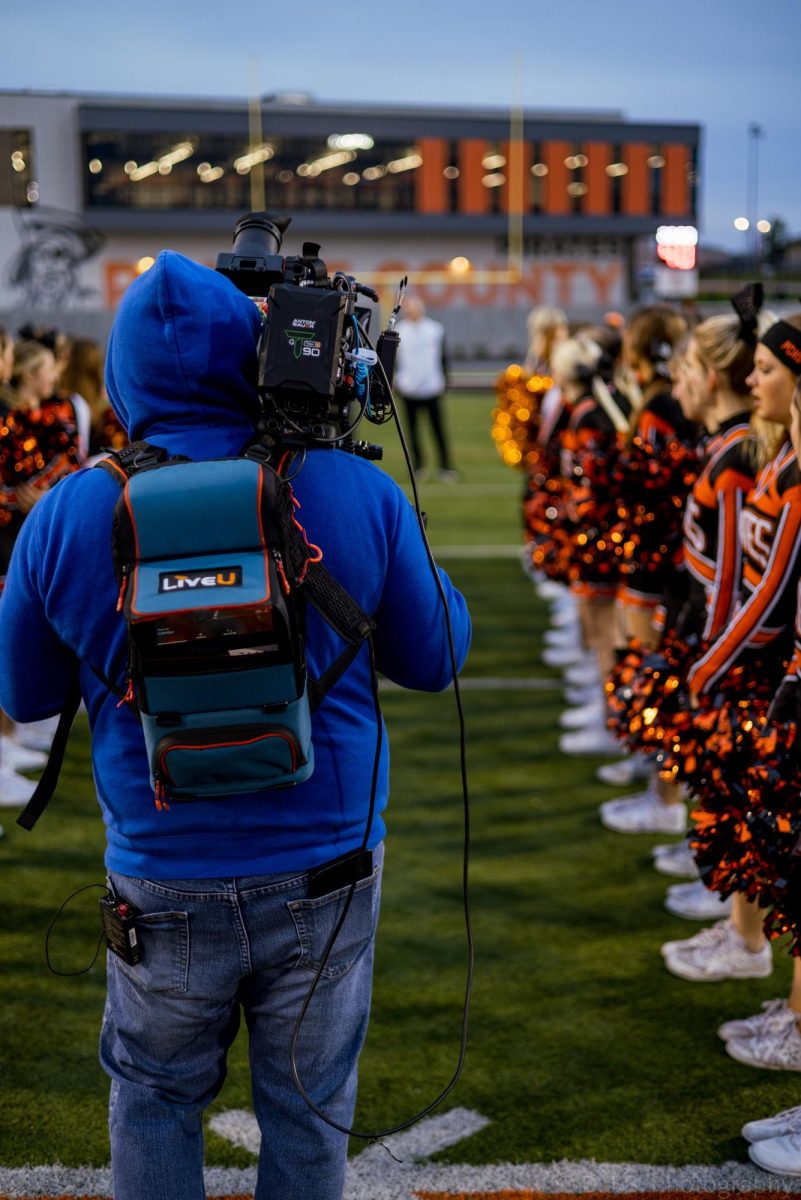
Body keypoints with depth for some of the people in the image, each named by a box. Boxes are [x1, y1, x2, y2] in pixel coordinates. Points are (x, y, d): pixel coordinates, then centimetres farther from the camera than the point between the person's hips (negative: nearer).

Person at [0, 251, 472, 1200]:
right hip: (324, 871, 0)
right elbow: (433, 660, 1)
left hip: (162, 880, 0)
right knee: (308, 1111, 17)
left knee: (154, 1097, 22)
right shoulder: (357, 494, -10)